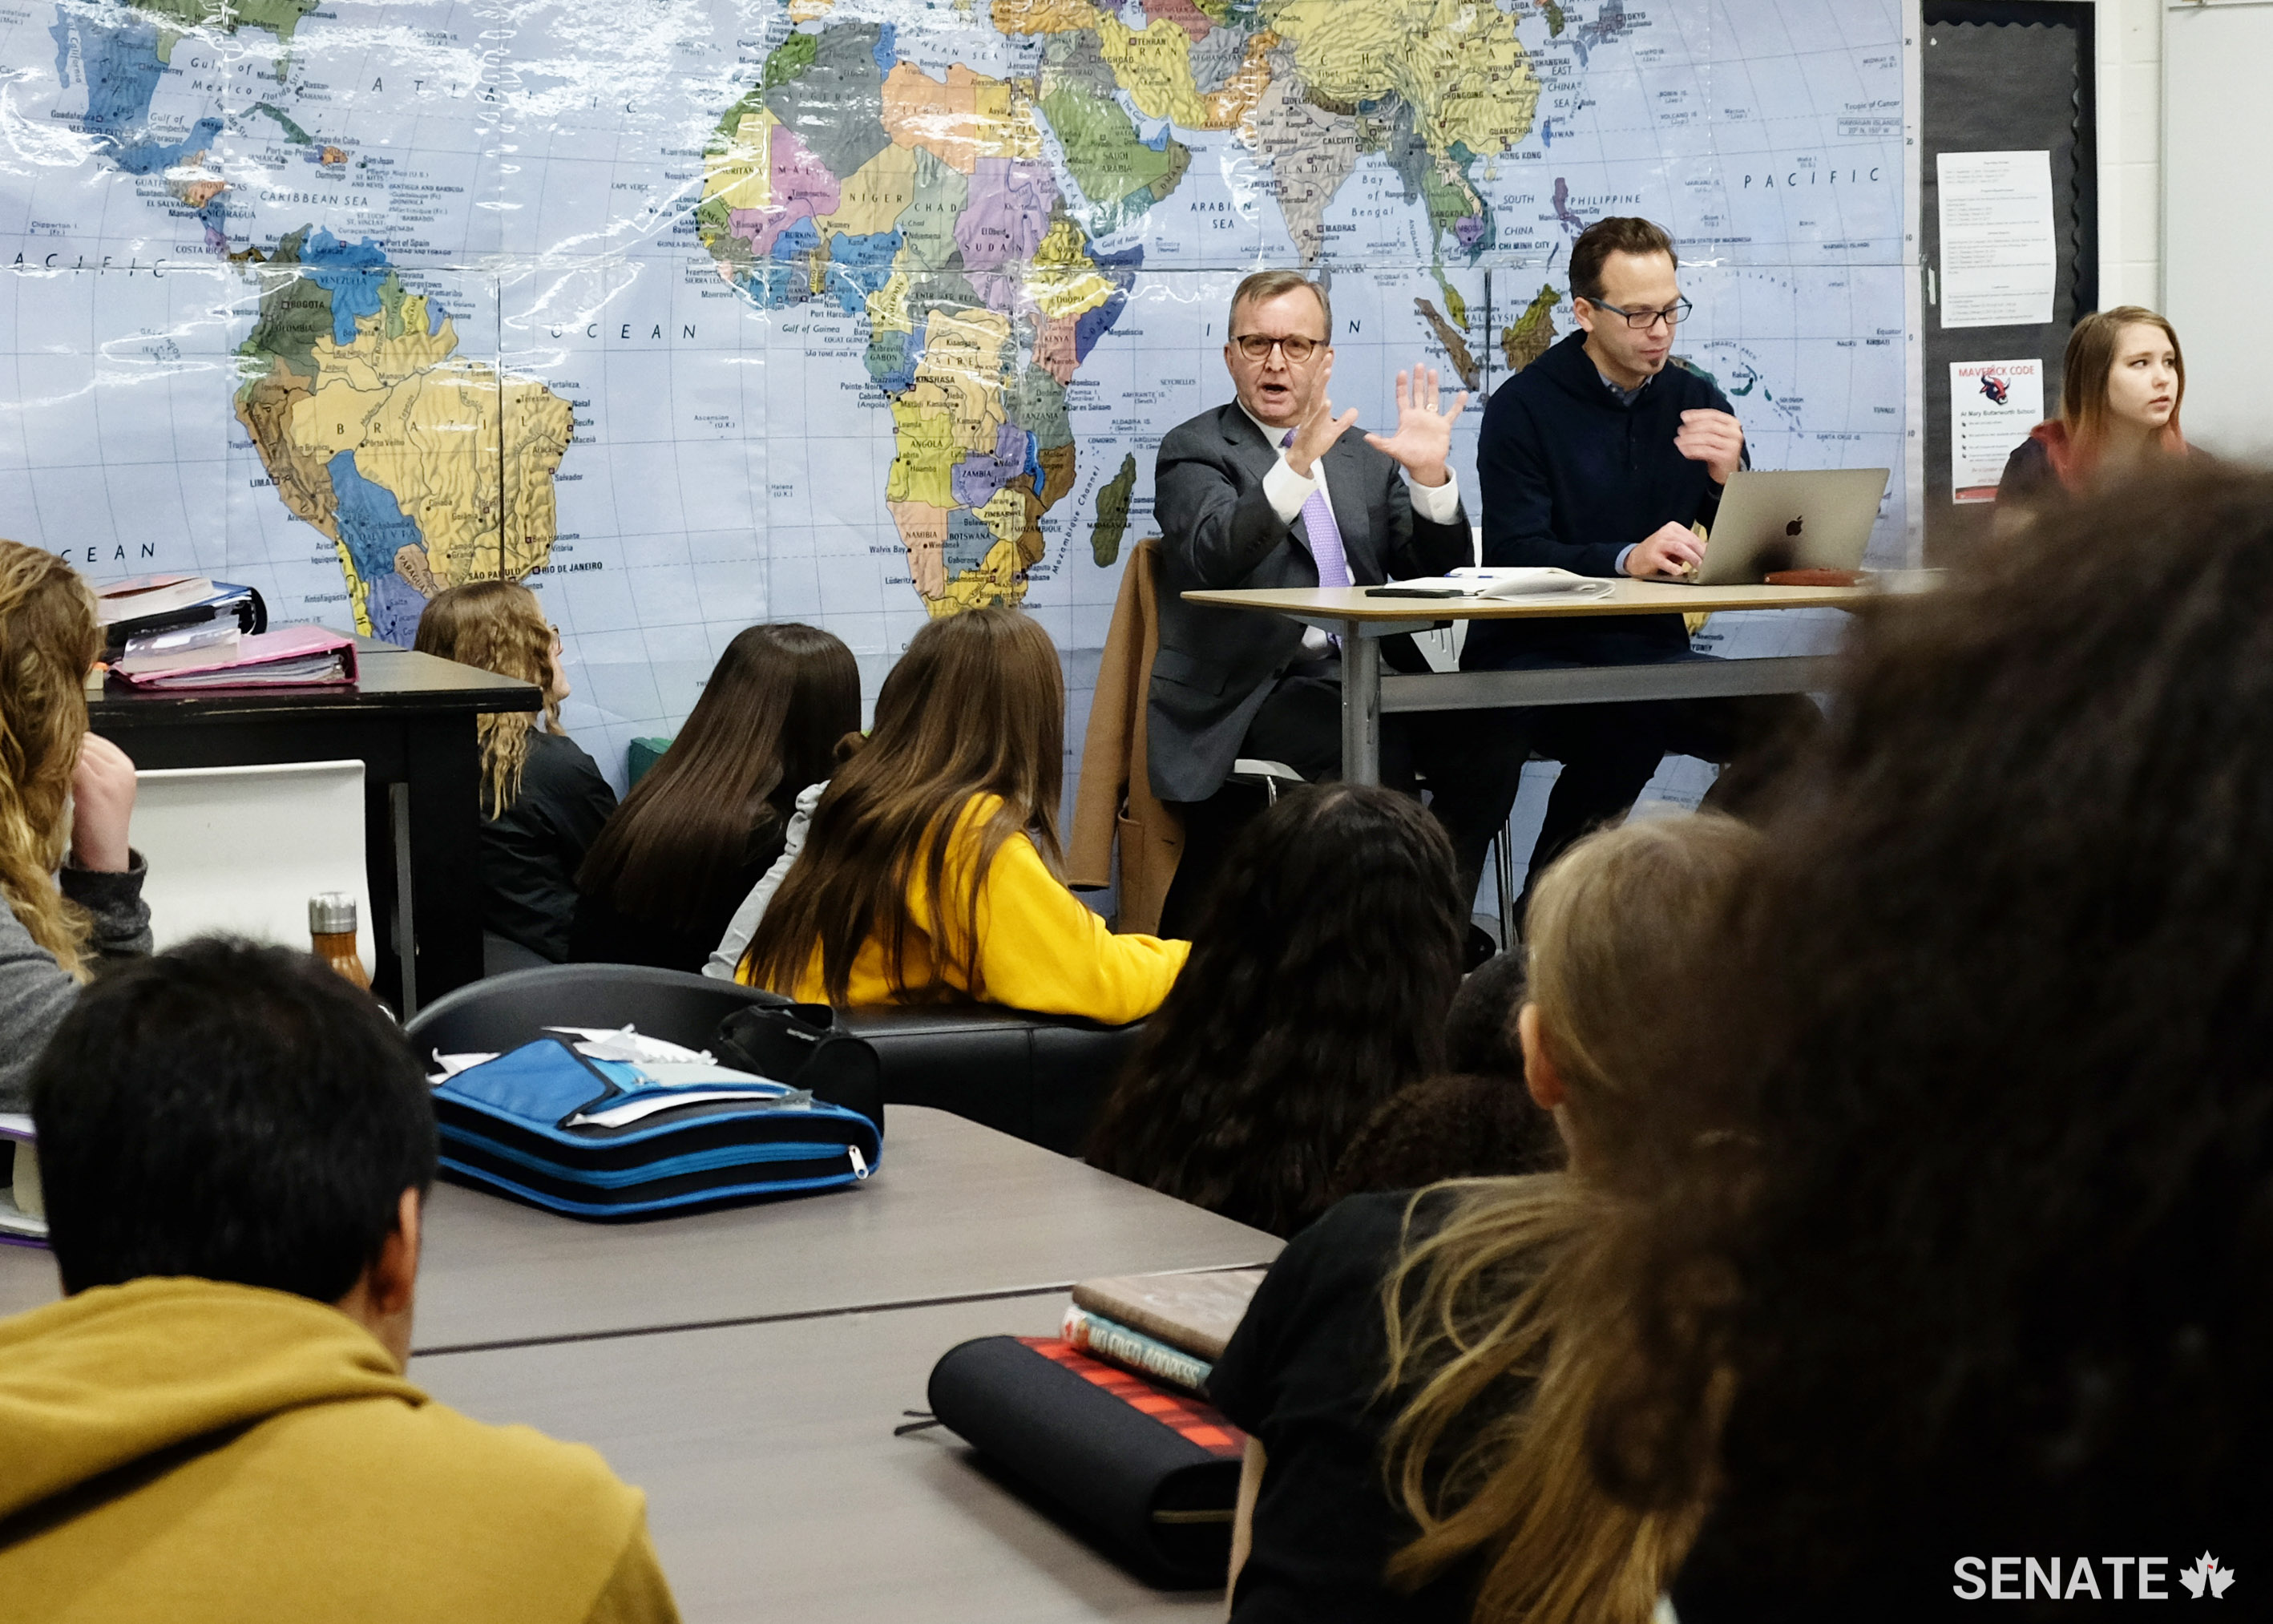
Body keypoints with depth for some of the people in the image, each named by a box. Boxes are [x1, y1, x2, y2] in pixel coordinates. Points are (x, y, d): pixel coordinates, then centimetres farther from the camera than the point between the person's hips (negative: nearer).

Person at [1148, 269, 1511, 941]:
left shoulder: (1366, 458, 22)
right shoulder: (1195, 451, 6)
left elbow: (1438, 581, 12)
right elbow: (1213, 555, -16)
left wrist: (1429, 476, -4)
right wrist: (1297, 464, -29)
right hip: (1252, 690, -5)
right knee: (1372, 751, -33)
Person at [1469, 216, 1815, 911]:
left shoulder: (1697, 403, 10)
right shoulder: (1524, 407, -4)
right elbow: (1514, 554, -17)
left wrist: (1729, 476, -16)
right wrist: (1625, 560, -33)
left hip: (1653, 652, 5)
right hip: (1535, 656, -5)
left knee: (1788, 723, -20)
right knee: (1625, 729, -35)